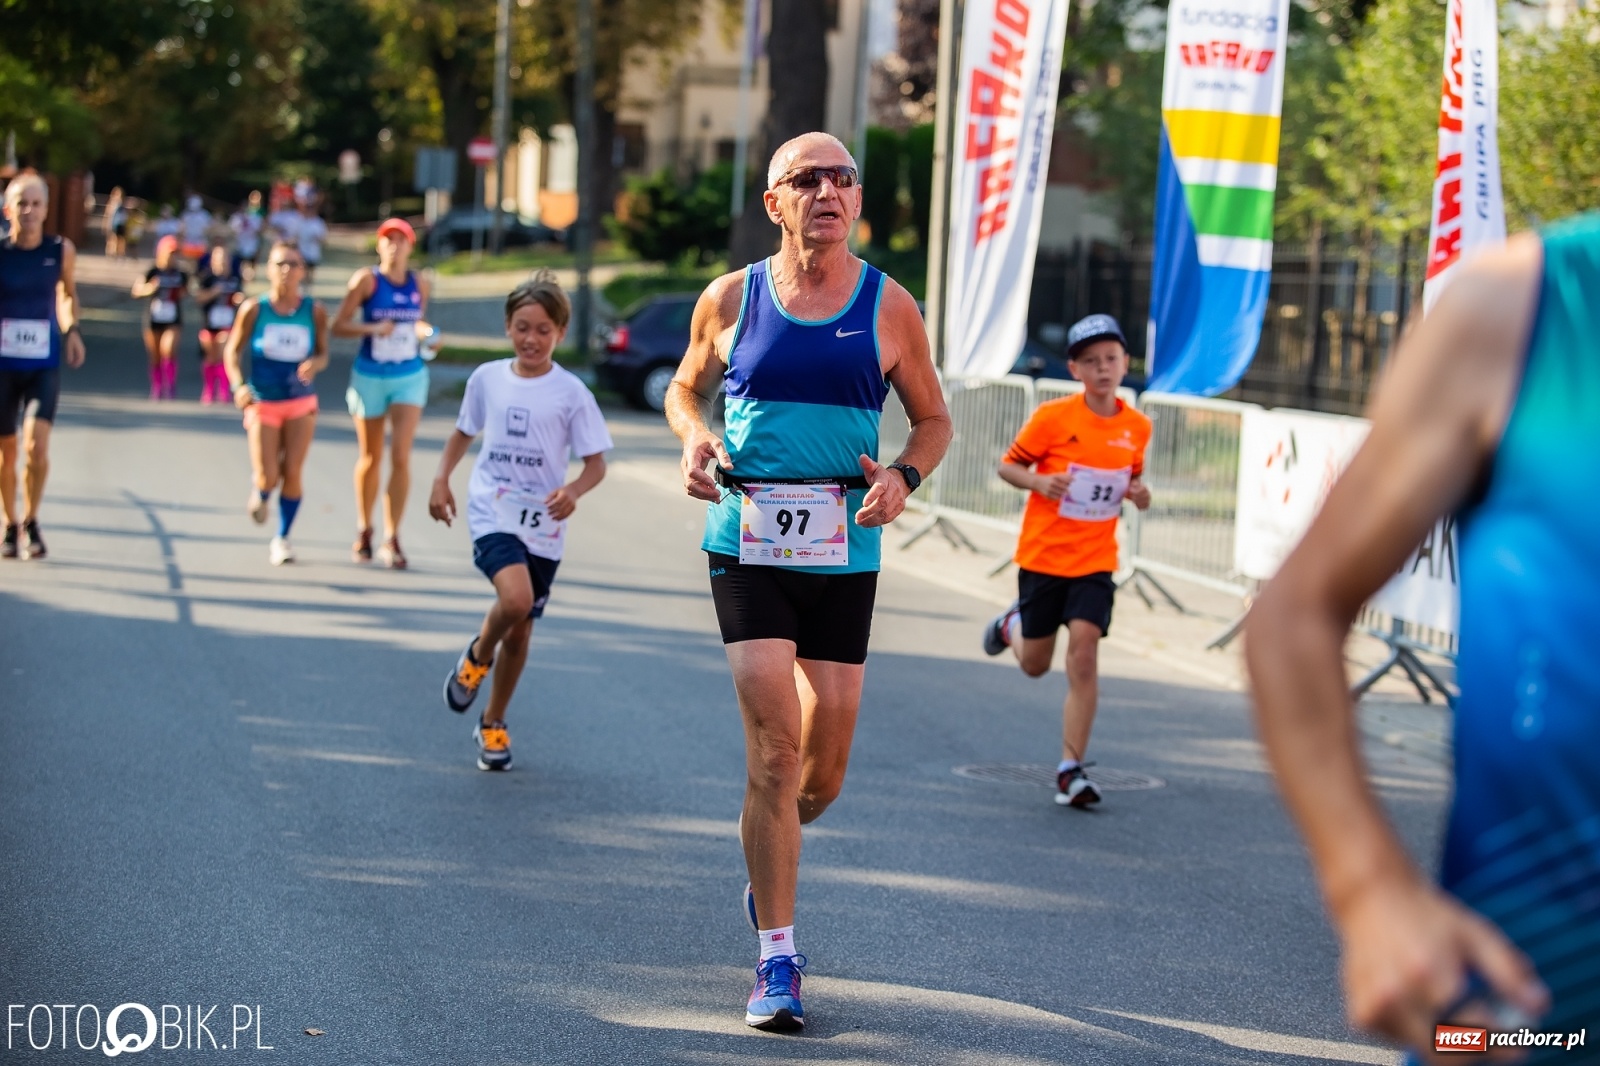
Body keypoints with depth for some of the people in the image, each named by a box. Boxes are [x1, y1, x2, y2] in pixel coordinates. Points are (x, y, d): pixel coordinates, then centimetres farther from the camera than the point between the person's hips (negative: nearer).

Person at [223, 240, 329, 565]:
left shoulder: (314, 311, -3)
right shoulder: (254, 309, -7)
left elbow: (322, 353, 6)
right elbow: (232, 351, -1)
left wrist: (314, 365, -18)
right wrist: (238, 385, -16)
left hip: (301, 403, 1)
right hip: (263, 403, -1)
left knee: (292, 473, -4)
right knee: (268, 478, -7)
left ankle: (282, 539, 14)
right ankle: (260, 495, 32)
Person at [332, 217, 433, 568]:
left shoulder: (419, 284, 2)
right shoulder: (366, 280, -8)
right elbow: (338, 325, -8)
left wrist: (425, 333, -5)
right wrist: (373, 328, -23)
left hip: (410, 377, 1)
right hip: (370, 377, -1)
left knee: (401, 456, -11)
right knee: (370, 458, 11)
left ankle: (391, 538, -6)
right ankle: (364, 529, 31)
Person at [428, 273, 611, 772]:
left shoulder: (571, 392, -6)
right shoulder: (487, 378, 1)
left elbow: (596, 462, -4)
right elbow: (463, 433, 17)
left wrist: (575, 489, -24)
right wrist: (441, 478, 3)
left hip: (542, 525, 1)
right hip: (491, 512, -1)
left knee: (520, 628, 11)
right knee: (516, 598, -27)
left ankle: (493, 725, 31)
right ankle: (478, 655, 6)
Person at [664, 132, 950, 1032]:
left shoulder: (889, 308, 2)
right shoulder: (731, 299, 2)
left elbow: (934, 418, 12)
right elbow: (686, 387, 18)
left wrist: (903, 477, -9)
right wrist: (694, 437, -5)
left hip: (845, 557, 1)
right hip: (747, 550, -1)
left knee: (822, 771, 7)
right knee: (775, 750, -12)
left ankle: (769, 857, 42)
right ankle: (777, 962, -3)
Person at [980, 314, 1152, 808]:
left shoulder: (1137, 427, 1)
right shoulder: (1053, 416, -11)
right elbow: (1008, 465, -3)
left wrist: (1137, 493, -6)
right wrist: (1039, 481, -23)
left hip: (1095, 561, 1)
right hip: (1042, 556, -1)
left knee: (1084, 649, -17)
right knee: (1035, 665, 10)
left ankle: (1071, 768, -11)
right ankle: (1013, 624, 48)